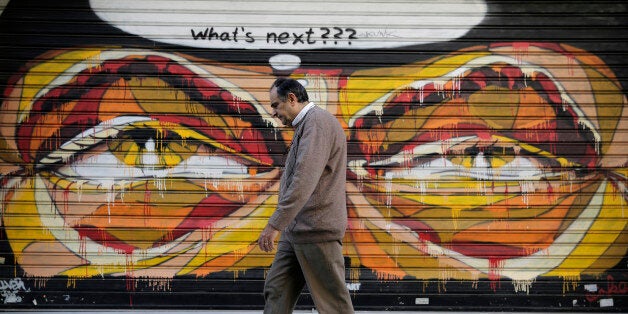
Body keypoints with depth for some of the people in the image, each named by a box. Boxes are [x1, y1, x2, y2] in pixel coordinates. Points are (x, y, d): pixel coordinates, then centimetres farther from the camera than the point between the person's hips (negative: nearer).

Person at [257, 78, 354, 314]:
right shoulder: (305, 125, 19)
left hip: (316, 231, -10)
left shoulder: (317, 121, -14)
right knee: (276, 292, 7)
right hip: (296, 230, 10)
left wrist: (275, 224, -28)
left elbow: (304, 179, -25)